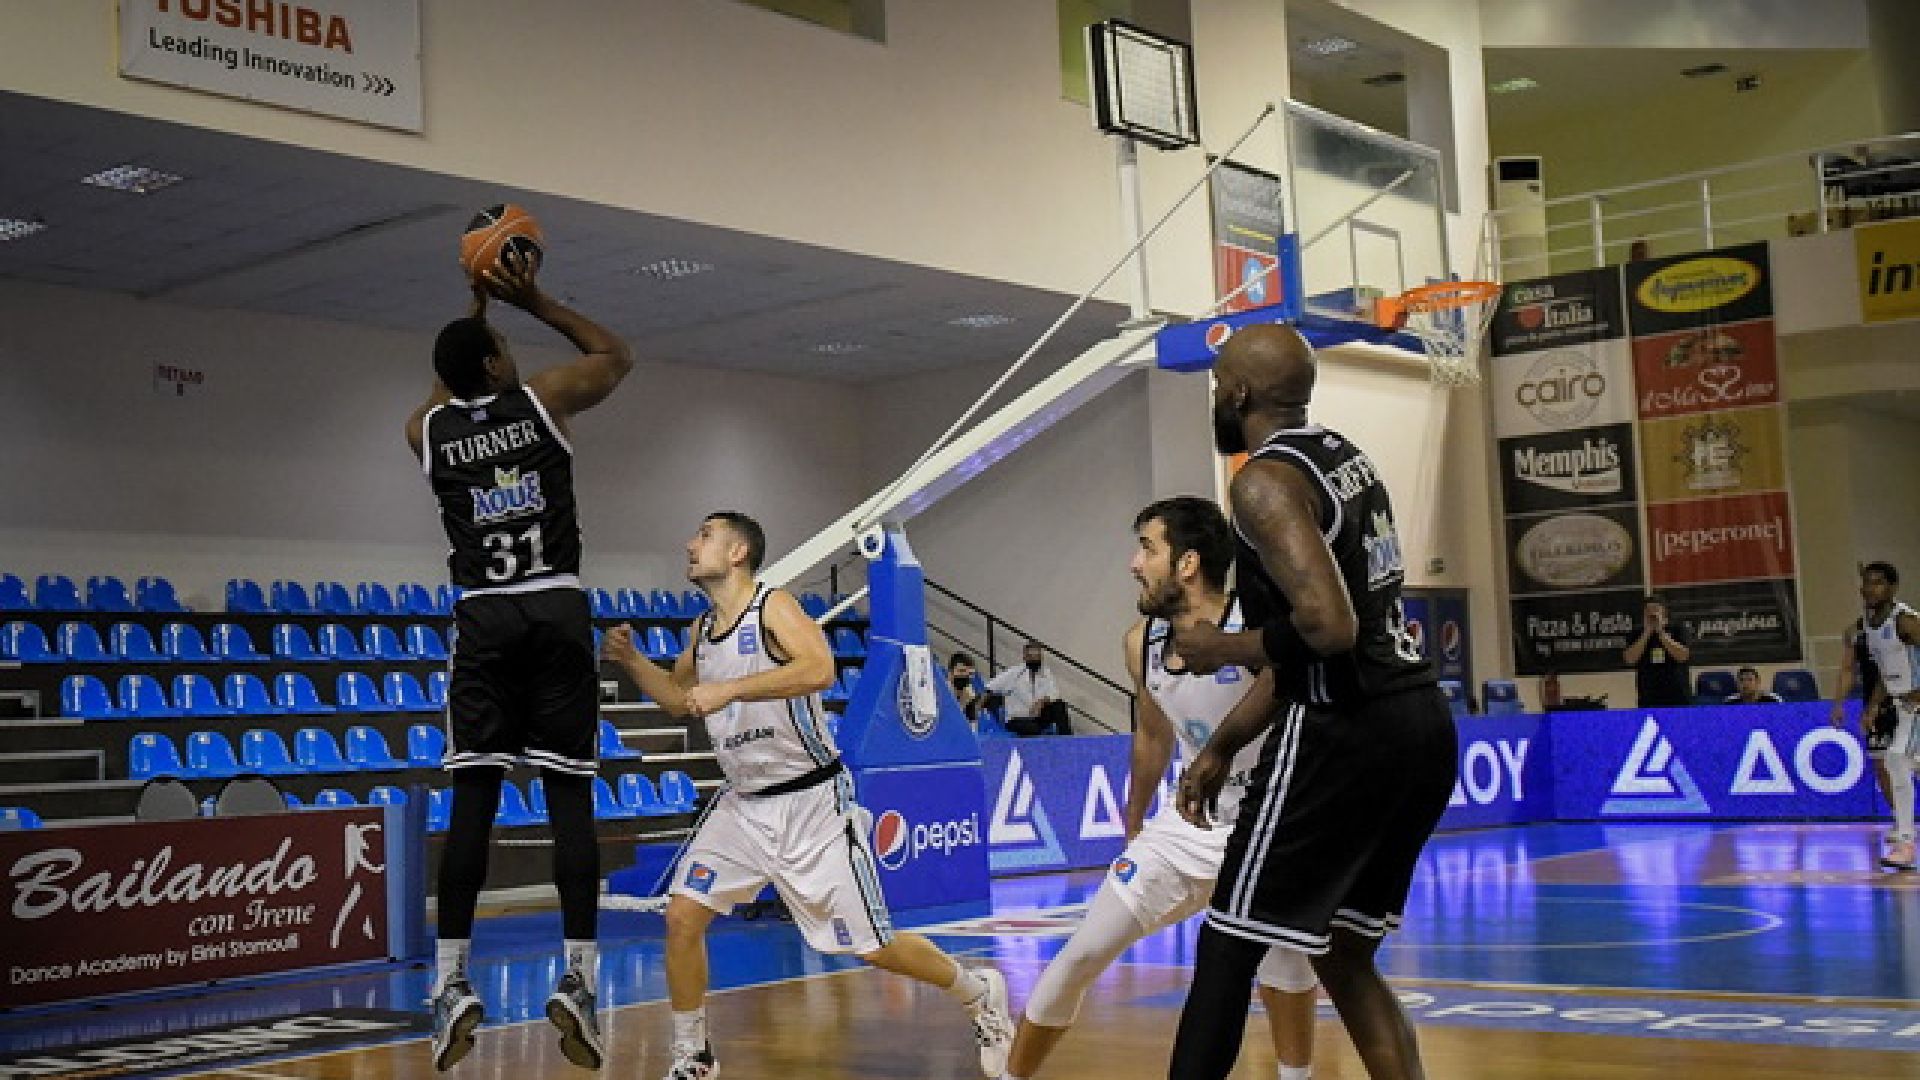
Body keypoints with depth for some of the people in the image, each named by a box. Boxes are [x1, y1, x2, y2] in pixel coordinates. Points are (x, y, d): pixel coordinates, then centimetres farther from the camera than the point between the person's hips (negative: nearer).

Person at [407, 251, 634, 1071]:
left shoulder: (425, 430, 9)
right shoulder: (543, 400, 2)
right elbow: (616, 354, 21)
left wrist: (473, 308, 36)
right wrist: (532, 301, 22)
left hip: (483, 619, 2)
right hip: (557, 612, -2)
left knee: (472, 798, 3)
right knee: (569, 795, -2)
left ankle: (452, 982, -1)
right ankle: (579, 979, -7)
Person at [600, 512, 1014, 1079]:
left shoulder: (774, 605, -14)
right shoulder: (702, 628, 8)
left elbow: (819, 669, -33)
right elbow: (678, 698, 26)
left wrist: (729, 689, -35)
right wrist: (631, 658, 10)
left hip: (811, 802, -6)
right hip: (743, 803, 7)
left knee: (873, 947, -1)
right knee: (682, 916, -6)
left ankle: (981, 993, 23)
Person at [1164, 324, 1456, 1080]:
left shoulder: (1266, 480, -12)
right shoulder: (1343, 459, 17)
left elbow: (1325, 627, -26)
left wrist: (1222, 648, -8)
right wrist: (1223, 746, 23)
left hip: (1345, 737, -9)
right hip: (1419, 726, 9)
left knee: (1227, 951, 2)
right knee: (1343, 955, 20)